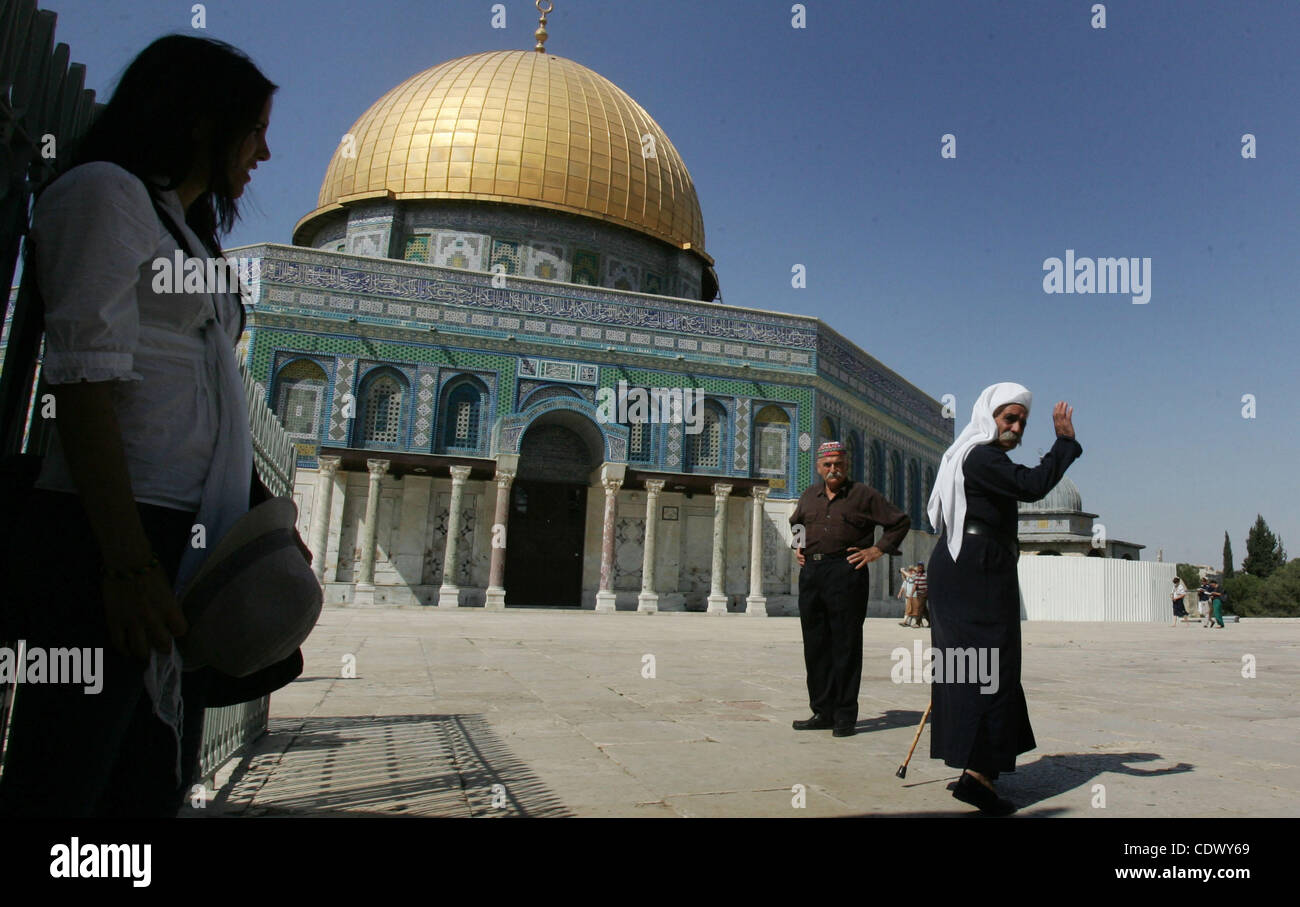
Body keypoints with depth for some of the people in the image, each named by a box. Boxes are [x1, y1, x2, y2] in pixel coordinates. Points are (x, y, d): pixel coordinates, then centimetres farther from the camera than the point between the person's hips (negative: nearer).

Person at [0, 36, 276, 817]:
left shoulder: (187, 233, 25)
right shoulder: (105, 191, 0)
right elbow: (85, 382, -13)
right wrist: (128, 561, -19)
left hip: (194, 540, 9)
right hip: (117, 538, -9)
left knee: (156, 787, 11)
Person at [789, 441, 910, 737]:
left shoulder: (863, 495, 1)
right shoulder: (809, 495, 15)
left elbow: (900, 521, 3)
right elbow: (795, 522, 35)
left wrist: (877, 550, -2)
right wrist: (798, 546, 20)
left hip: (846, 572, -5)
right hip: (810, 573, 6)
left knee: (845, 645, -2)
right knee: (815, 646, 8)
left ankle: (845, 715, 5)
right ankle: (822, 712, 17)